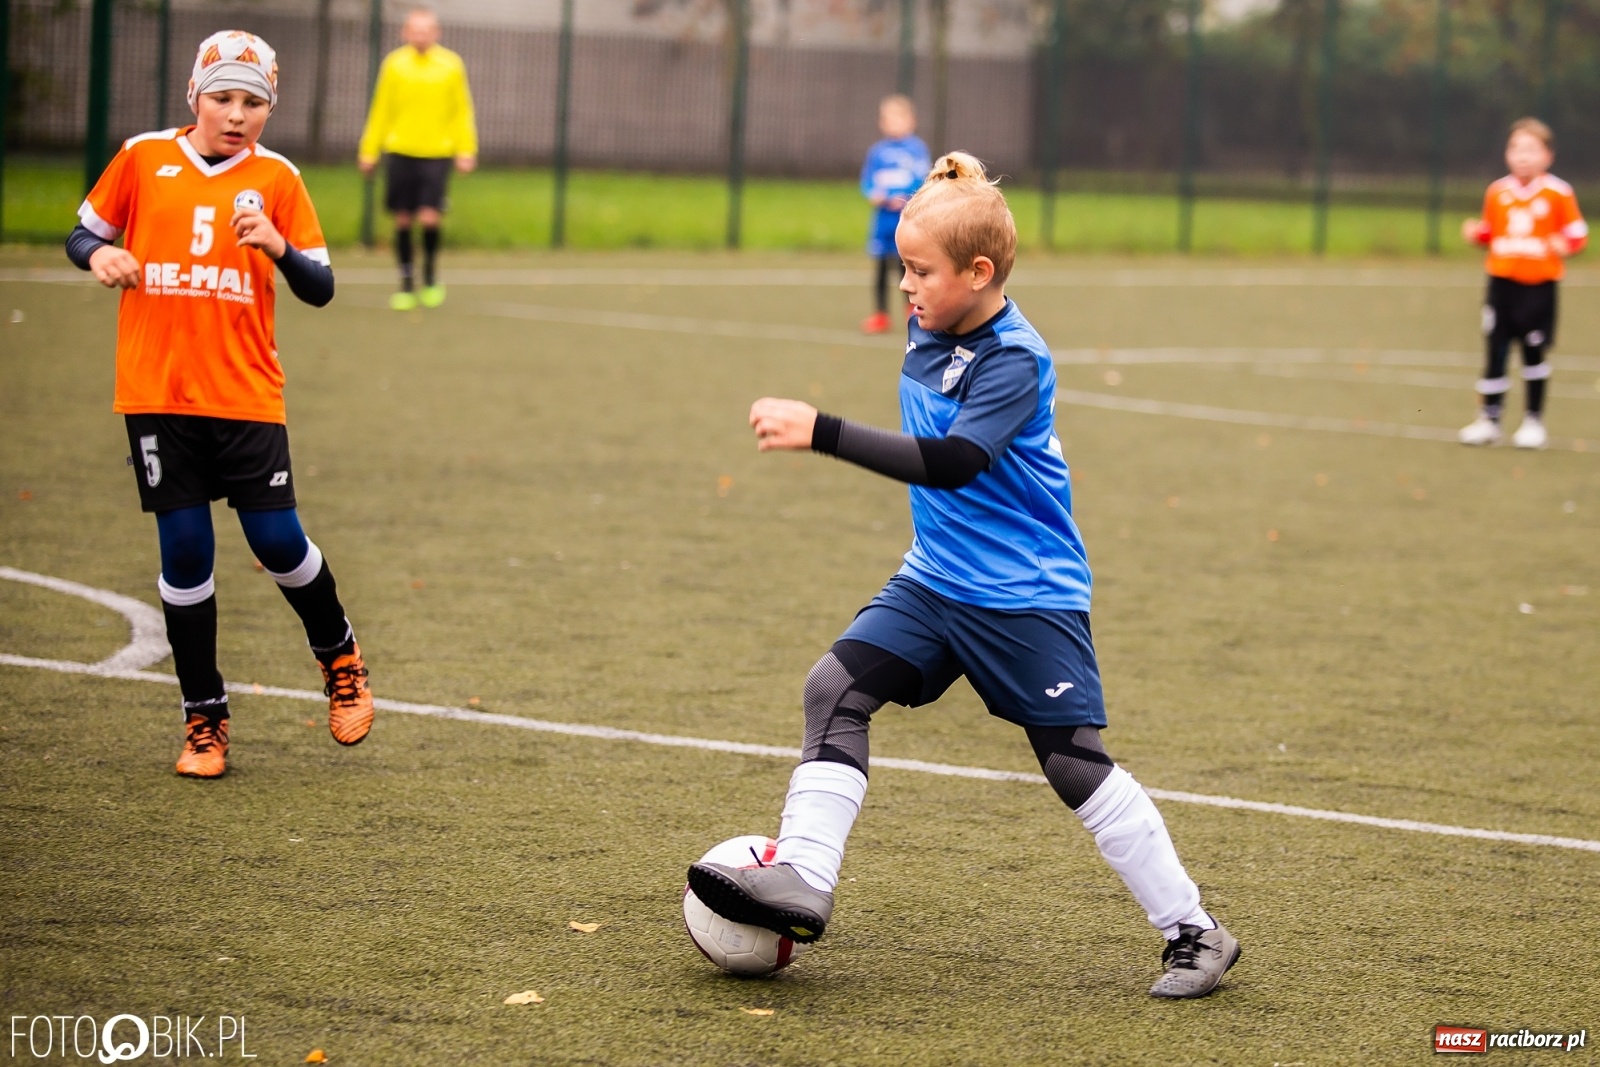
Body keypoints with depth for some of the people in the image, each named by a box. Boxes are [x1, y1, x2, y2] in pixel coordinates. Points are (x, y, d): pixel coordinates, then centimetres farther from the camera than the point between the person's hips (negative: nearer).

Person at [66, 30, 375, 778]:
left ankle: (339, 656, 25)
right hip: (157, 392, 0)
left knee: (277, 542, -5)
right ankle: (204, 719, 13)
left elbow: (320, 289, 2)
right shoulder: (143, 158, 3)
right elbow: (83, 235, 12)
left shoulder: (276, 178, 3)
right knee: (184, 551, 0)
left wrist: (279, 246, -17)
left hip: (246, 393, 0)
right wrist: (98, 255, -10)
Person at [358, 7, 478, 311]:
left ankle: (431, 275, 12)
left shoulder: (451, 65, 1)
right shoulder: (393, 64, 3)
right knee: (403, 219, 4)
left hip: (437, 153, -1)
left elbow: (462, 112, 6)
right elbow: (380, 112, 9)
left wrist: (466, 151, 0)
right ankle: (406, 284, 16)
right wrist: (369, 151, 8)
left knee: (429, 217, -13)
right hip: (400, 152, 1)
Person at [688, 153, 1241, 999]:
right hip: (934, 580, 8)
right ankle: (802, 881, -13)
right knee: (837, 688, -10)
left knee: (1075, 763, -6)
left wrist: (820, 433, -38)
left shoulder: (1016, 362, -21)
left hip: (1027, 598, -8)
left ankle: (1194, 934, 5)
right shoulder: (927, 333, 4)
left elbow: (952, 463, -33)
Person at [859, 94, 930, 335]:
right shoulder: (877, 151, 8)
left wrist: (907, 201, -20)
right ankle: (880, 316, 15)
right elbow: (867, 181, 8)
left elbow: (923, 181, -7)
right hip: (883, 218, 4)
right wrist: (873, 195, -13)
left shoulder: (917, 148, -2)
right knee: (880, 267, 7)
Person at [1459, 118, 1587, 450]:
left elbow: (1577, 233, 0)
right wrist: (1476, 233, -4)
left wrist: (1565, 245, -20)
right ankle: (1489, 419, 13)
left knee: (1535, 353, 4)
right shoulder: (1497, 192, 6)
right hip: (1501, 282, 3)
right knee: (1495, 350, 4)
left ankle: (1533, 420, 17)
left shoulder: (1558, 194, -4)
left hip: (1538, 285, -3)